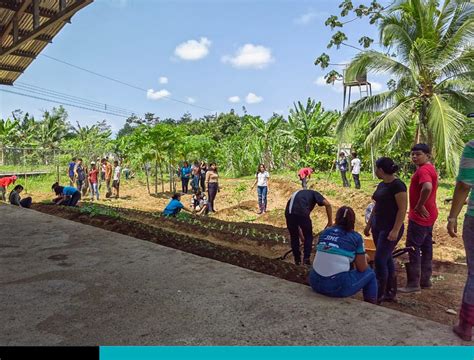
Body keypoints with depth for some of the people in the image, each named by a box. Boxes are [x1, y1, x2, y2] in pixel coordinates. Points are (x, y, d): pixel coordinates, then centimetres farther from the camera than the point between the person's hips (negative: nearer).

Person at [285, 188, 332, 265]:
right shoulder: (314, 193, 26)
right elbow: (327, 204, 3)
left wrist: (302, 238, 46)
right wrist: (330, 222, 8)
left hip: (289, 212, 5)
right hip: (302, 212, -5)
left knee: (294, 237, 24)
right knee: (308, 236, 18)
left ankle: (297, 259, 31)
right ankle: (306, 259, 16)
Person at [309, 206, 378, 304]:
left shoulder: (325, 232, 10)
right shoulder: (356, 237, -1)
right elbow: (362, 268, 4)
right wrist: (364, 258, 26)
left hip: (315, 282, 5)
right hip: (337, 286, -5)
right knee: (370, 273, 20)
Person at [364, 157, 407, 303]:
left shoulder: (397, 185, -15)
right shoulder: (381, 185, 11)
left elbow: (402, 209, -18)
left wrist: (396, 230, -22)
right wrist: (369, 224, 20)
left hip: (390, 229, -8)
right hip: (378, 227, 8)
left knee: (380, 259, -8)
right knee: (386, 259, 13)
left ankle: (379, 295, 2)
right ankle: (390, 293, 23)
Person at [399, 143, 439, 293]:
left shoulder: (423, 170, -19)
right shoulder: (430, 168, 14)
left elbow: (427, 187, -37)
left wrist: (419, 206, -25)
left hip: (420, 216, -10)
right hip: (428, 215, 10)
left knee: (412, 248, -5)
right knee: (426, 247, 15)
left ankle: (413, 284, 0)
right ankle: (425, 280, 25)